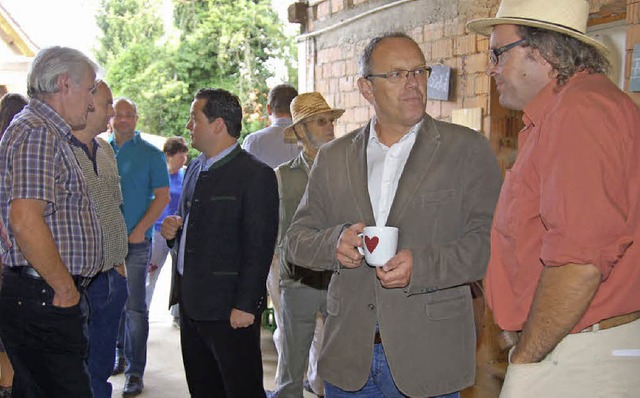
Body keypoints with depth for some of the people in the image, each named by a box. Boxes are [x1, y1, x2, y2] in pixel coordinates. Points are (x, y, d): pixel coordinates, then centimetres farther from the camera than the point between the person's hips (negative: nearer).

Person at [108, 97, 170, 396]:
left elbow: (162, 196, -4)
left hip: (135, 240, -4)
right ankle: (119, 353, 30)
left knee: (134, 307, -3)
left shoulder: (151, 154, -1)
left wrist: (140, 230, -13)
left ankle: (135, 371, 3)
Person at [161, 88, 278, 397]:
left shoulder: (256, 175, -13)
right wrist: (174, 228, 3)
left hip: (229, 309, -8)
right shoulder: (195, 168, 14)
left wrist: (245, 305, -19)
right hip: (190, 301, 8)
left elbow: (259, 248, -16)